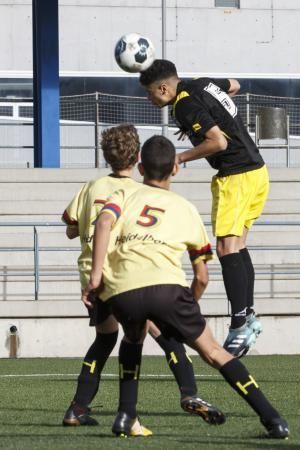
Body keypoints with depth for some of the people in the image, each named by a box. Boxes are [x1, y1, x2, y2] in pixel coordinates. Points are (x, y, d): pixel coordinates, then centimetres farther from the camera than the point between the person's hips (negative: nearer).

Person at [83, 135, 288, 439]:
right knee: (213, 351, 8)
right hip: (166, 285, -1)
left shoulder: (125, 196, 24)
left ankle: (126, 415, 22)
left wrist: (96, 274, -3)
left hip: (121, 289, 1)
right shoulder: (186, 209, 27)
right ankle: (272, 419, 1)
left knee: (133, 342, 33)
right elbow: (202, 277, 26)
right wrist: (190, 308, 42)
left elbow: (104, 222, -1)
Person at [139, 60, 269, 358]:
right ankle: (248, 316, 14)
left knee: (227, 247, -15)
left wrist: (181, 158, -12)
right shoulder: (202, 85, 12)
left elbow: (219, 142, -22)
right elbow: (234, 86, 33)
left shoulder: (186, 106, -15)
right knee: (238, 245, 14)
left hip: (236, 176, -10)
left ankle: (240, 325, -22)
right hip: (256, 170, 10)